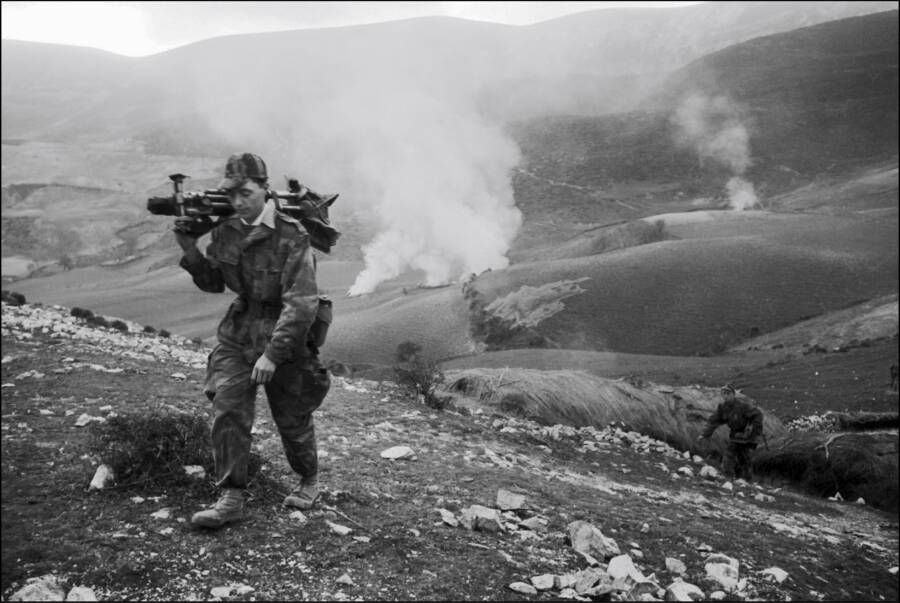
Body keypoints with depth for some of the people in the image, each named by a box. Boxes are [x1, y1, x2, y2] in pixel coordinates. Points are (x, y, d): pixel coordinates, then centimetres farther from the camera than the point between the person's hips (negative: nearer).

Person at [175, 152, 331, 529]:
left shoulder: (292, 237, -19)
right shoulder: (225, 232, -1)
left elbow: (300, 304, -23)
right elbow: (214, 283, 13)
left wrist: (273, 354, -25)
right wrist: (190, 251, -4)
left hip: (285, 333, -4)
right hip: (238, 332, 5)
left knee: (291, 418, 9)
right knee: (227, 407, -8)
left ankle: (309, 480, 36)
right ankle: (231, 498, 3)